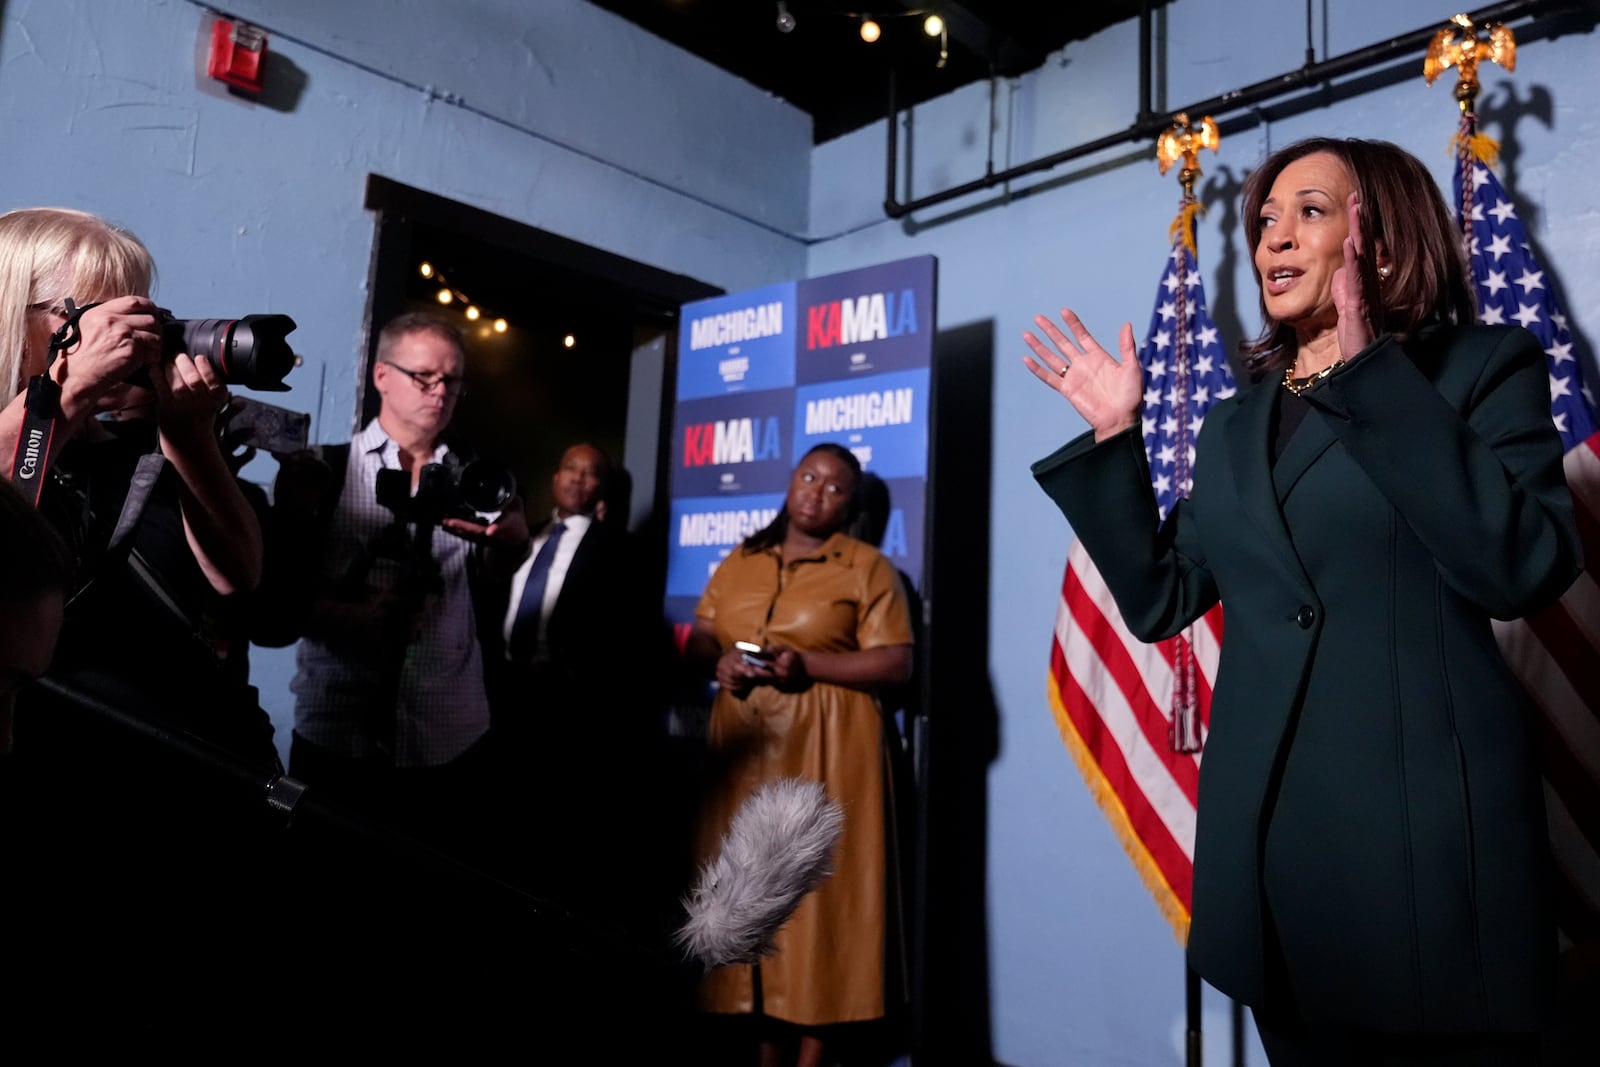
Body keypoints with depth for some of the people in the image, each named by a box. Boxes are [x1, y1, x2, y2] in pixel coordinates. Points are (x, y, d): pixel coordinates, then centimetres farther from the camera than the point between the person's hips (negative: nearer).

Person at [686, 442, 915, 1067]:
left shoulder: (867, 567, 0)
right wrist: (719, 662, -9)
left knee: (818, 887, -3)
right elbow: (697, 639, 14)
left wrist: (808, 665, -17)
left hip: (826, 751, -4)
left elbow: (896, 664, -7)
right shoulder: (739, 562, 15)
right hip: (743, 748, 5)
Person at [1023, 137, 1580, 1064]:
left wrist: (1374, 375, -17)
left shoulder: (1486, 366, 0)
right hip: (1268, 834, 5)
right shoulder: (1237, 425, 13)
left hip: (1426, 832, -4)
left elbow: (1525, 567, -17)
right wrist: (1116, 438, 4)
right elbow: (1159, 602, 10)